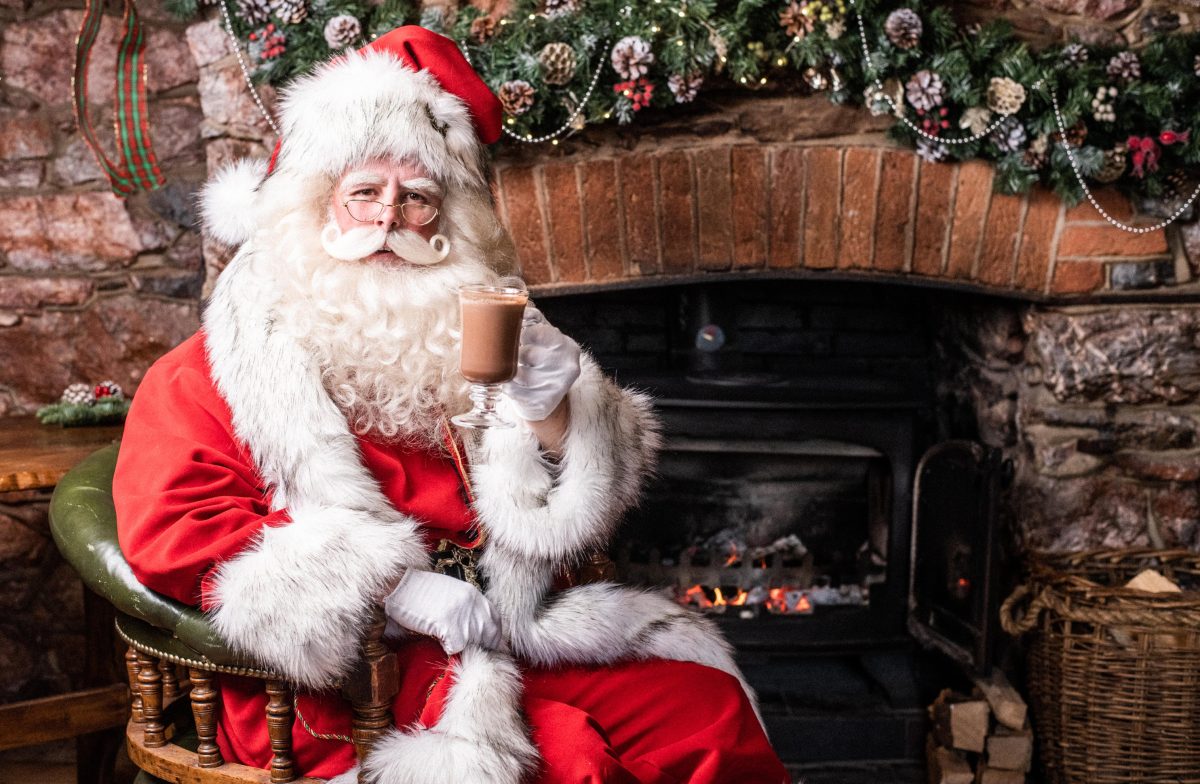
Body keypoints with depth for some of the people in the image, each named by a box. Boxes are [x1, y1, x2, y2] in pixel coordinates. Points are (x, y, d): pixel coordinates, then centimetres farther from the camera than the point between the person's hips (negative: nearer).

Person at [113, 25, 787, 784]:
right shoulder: (232, 359, 2)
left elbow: (566, 517, 13)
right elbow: (173, 532, -11)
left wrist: (546, 411, -10)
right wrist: (390, 585, -17)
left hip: (506, 641, 5)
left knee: (709, 709, -11)